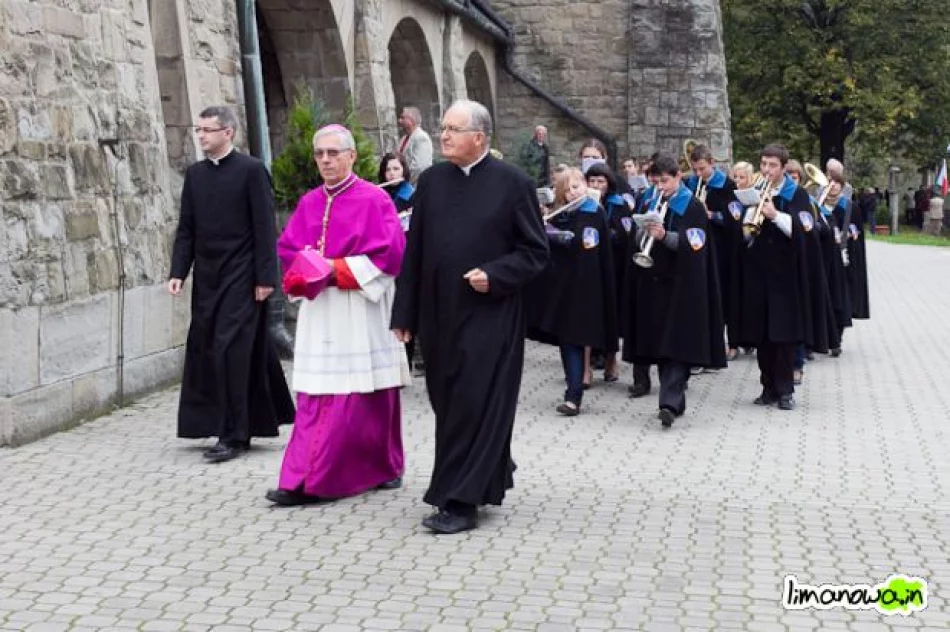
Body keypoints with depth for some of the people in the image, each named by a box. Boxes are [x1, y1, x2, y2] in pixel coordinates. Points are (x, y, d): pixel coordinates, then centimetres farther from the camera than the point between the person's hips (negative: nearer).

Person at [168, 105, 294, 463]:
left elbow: (264, 228, -8)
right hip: (206, 277, 6)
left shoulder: (251, 170, -6)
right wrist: (178, 272, 3)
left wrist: (265, 277, -12)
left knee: (232, 350, -9)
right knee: (204, 350, 7)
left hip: (241, 277, -6)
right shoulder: (195, 174, 11)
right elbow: (186, 228, 12)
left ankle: (234, 435, -1)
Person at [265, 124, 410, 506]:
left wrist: (338, 268, -14)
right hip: (319, 312, 4)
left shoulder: (373, 200, -3)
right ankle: (306, 477, 3)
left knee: (360, 395, -1)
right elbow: (287, 249, 13)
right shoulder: (308, 204, 13)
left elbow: (389, 252, -10)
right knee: (316, 398, 2)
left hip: (360, 310, -4)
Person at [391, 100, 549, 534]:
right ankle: (488, 479, 31)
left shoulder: (513, 184, -6)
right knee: (449, 404, 12)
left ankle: (461, 501, 2)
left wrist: (493, 275, -18)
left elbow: (536, 251, -3)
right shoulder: (432, 181, 6)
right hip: (438, 314, 5)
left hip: (488, 317, -5)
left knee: (475, 406, -4)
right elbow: (415, 251, 8)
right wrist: (405, 314, 7)